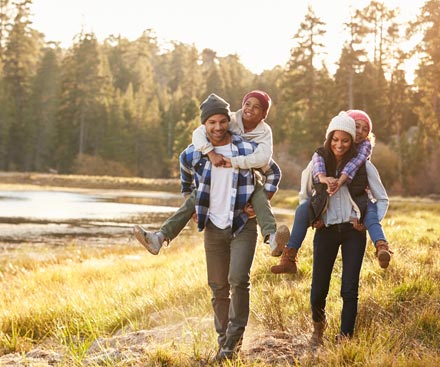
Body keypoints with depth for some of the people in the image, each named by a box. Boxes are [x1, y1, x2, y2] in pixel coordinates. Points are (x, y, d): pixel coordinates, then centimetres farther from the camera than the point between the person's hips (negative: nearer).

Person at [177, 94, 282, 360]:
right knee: (218, 287, 7)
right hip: (213, 228, 3)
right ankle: (225, 342, 20)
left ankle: (235, 336, -2)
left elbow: (274, 172, 9)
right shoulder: (192, 155, -1)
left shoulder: (248, 149, -7)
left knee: (238, 279, -18)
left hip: (243, 225, -2)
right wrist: (193, 207, 14)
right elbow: (187, 182, 21)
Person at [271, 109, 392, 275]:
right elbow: (318, 157, -27)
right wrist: (322, 177, -50)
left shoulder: (365, 145, -9)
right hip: (330, 194, 2)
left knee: (370, 210, -35)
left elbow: (357, 161, -31)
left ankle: (382, 247, -60)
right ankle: (289, 258, -18)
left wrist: (340, 180, -49)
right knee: (303, 209, -20)